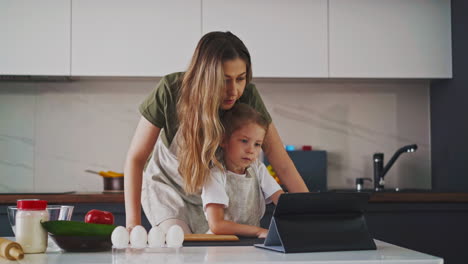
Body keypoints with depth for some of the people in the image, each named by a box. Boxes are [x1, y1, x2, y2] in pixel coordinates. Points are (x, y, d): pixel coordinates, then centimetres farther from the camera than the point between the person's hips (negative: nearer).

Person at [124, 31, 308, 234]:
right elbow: (136, 157, -23)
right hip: (168, 185, -2)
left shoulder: (247, 96, -26)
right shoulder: (171, 90, -31)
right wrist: (133, 223, -29)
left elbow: (283, 165, -20)